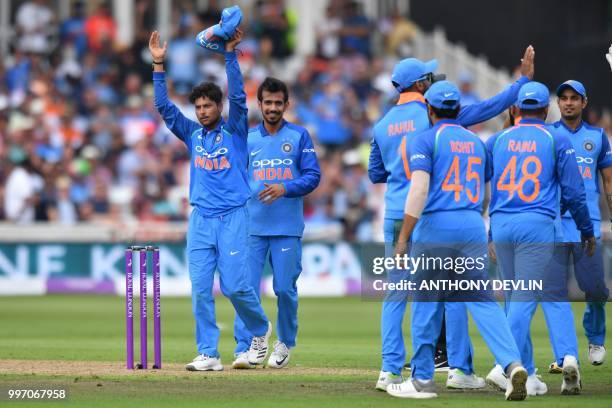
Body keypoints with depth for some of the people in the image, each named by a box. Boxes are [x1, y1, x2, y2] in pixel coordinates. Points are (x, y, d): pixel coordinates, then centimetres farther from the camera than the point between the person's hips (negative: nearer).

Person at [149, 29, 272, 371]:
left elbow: (238, 97, -10)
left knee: (235, 285, -9)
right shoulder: (193, 133, 13)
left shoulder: (235, 131, 3)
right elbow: (164, 106, 7)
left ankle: (261, 329, 18)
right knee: (200, 289, -3)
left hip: (233, 217, -4)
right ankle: (208, 355, -1)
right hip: (200, 218, 4)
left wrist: (230, 54, -18)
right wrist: (159, 64, -2)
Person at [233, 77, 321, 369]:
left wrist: (285, 188, -17)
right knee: (247, 288, -7)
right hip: (252, 225, 2)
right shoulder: (247, 139, 11)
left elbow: (313, 176, -2)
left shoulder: (299, 136, 4)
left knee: (285, 288, 1)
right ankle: (244, 349, -8)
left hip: (287, 227, -2)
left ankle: (286, 343, 22)